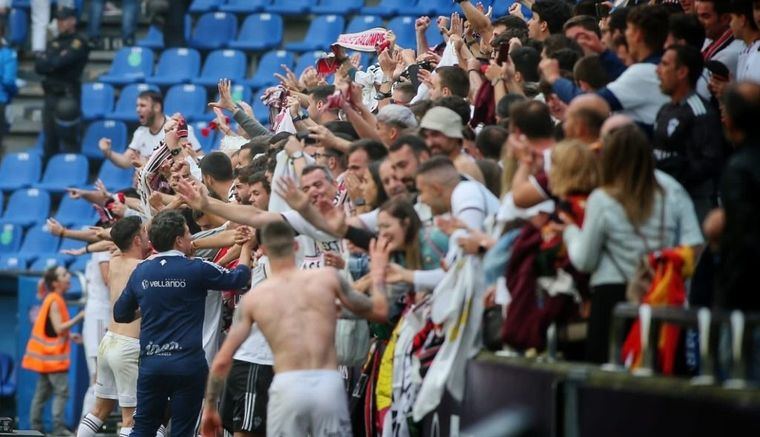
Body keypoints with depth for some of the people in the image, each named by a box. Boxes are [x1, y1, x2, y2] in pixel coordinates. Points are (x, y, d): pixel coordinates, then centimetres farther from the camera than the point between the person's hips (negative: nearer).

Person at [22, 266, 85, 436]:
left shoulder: (52, 300, 14)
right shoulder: (54, 302, -16)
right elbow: (59, 328, -22)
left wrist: (69, 336, 13)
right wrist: (79, 317, -22)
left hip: (47, 355, 10)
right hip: (51, 354, -10)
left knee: (43, 390, 11)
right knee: (62, 390, -10)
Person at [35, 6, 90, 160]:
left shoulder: (78, 43, -6)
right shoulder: (56, 42, 17)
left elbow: (60, 62, -18)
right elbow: (39, 66, 8)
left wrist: (45, 62, 0)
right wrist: (51, 64, -11)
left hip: (68, 96, -7)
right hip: (51, 94, 8)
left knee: (68, 141, -9)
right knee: (50, 141, 11)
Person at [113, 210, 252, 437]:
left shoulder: (141, 272, 5)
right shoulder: (196, 270, -8)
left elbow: (121, 314, 14)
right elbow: (238, 278, 4)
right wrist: (246, 247, 21)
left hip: (150, 362, 4)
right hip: (187, 364, -4)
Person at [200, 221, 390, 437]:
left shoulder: (253, 299, 10)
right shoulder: (328, 278, 8)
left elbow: (222, 361, 8)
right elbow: (379, 312, 18)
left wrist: (210, 407, 20)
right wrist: (378, 273, 36)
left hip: (287, 387, -1)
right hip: (329, 384, 1)